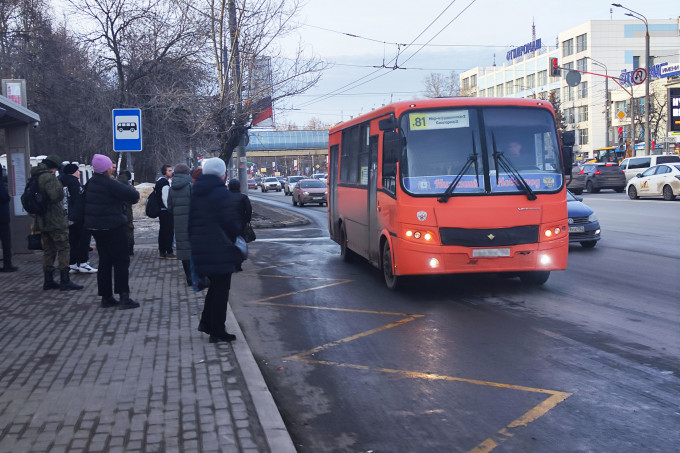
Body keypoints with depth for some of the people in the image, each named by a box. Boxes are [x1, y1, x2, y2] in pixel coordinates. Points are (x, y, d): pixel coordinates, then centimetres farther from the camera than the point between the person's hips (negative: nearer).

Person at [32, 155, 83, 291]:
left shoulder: (36, 177, 15)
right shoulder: (49, 177, -15)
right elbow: (56, 196, -26)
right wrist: (60, 186, -10)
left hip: (42, 222, 9)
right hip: (55, 221, -9)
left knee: (48, 250, 13)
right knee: (64, 249, -4)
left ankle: (48, 281, 14)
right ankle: (65, 281, -7)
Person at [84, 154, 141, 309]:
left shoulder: (91, 183, 6)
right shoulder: (110, 184, -19)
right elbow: (134, 195, -23)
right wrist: (132, 189, 2)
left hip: (96, 226, 8)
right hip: (113, 226, -8)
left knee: (104, 261, 13)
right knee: (121, 261, -3)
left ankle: (106, 297, 15)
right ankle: (124, 297, -7)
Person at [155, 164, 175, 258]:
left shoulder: (159, 181, 17)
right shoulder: (165, 182, -15)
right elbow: (165, 198, -20)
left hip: (161, 210, 10)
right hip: (166, 211, -10)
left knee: (163, 230, 13)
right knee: (169, 231, -8)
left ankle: (162, 251, 17)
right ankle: (169, 252, -8)